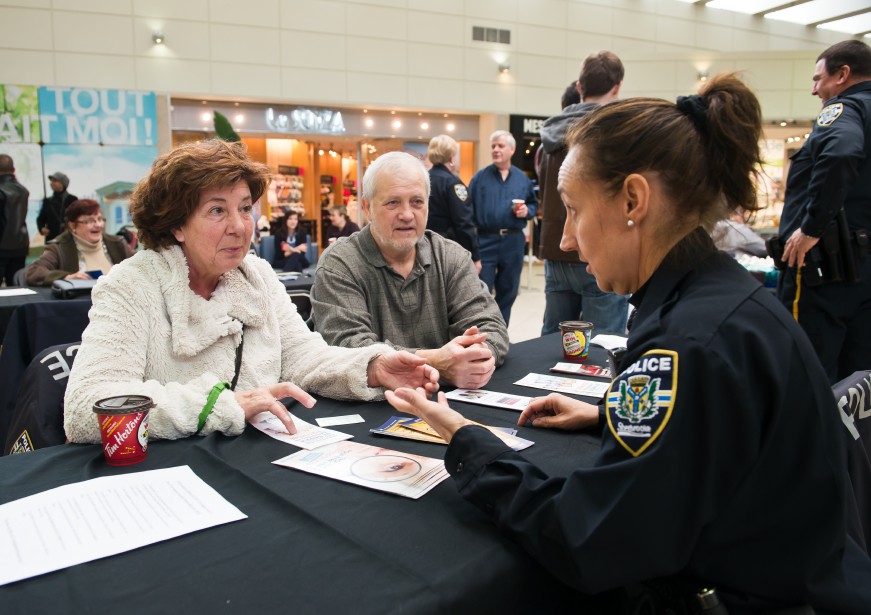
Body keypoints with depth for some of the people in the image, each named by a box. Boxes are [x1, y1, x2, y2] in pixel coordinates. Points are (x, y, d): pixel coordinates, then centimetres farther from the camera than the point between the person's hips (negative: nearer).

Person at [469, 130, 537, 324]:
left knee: (508, 291, 11)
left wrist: (527, 211, -7)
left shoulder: (522, 178, 8)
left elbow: (534, 204, 17)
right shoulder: (480, 177, 0)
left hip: (513, 242, 3)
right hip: (485, 241, -3)